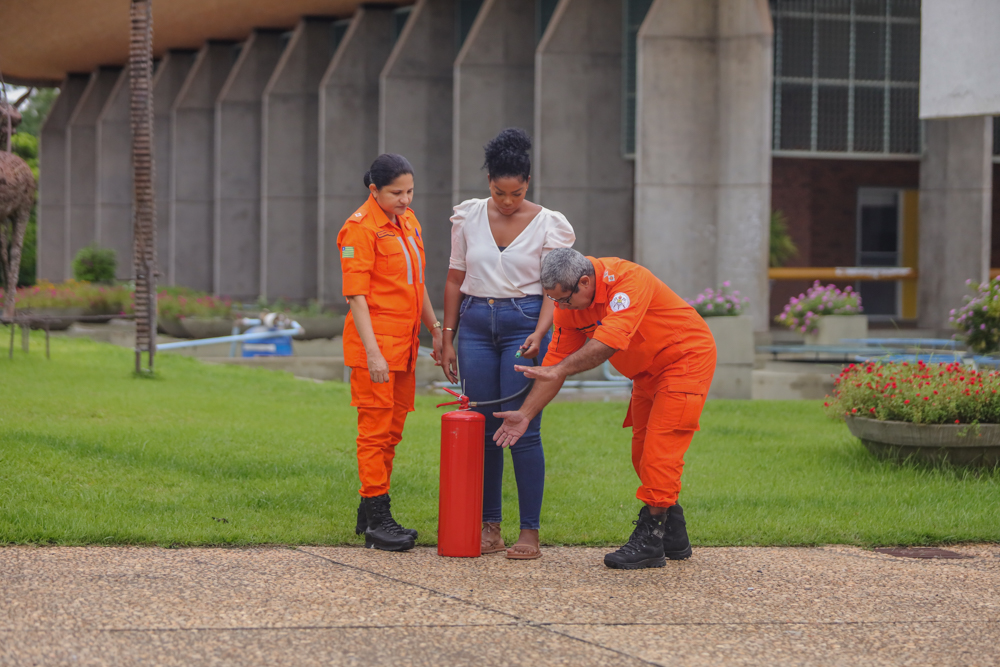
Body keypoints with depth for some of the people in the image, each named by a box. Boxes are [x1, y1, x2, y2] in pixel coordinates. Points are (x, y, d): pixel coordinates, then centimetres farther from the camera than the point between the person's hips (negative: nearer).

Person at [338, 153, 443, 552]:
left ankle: (370, 512, 18)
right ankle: (376, 521, -4)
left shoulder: (408, 222, 14)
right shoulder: (361, 228, -11)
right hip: (375, 343, -8)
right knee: (376, 429, -6)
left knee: (392, 429, 11)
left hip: (404, 343, 8)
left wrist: (435, 329, 20)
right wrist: (373, 352, -22)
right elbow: (356, 295, -16)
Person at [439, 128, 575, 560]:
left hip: (524, 325, -3)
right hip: (476, 325, 3)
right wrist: (447, 338, 8)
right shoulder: (469, 218, 5)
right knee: (483, 428, 4)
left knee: (523, 429, -7)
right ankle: (489, 527, 11)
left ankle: (530, 532, -2)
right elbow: (455, 280, 10)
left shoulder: (548, 225, -2)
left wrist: (540, 332, -19)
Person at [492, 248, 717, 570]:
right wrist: (525, 414, -8)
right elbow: (557, 358, -3)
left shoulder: (628, 279, -32)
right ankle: (674, 537, 23)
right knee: (643, 454, 11)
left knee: (660, 448, -15)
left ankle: (649, 541, -12)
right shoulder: (568, 305, -8)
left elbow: (608, 341, -41)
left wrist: (558, 370, -43)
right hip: (648, 372, 9)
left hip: (687, 359, -9)